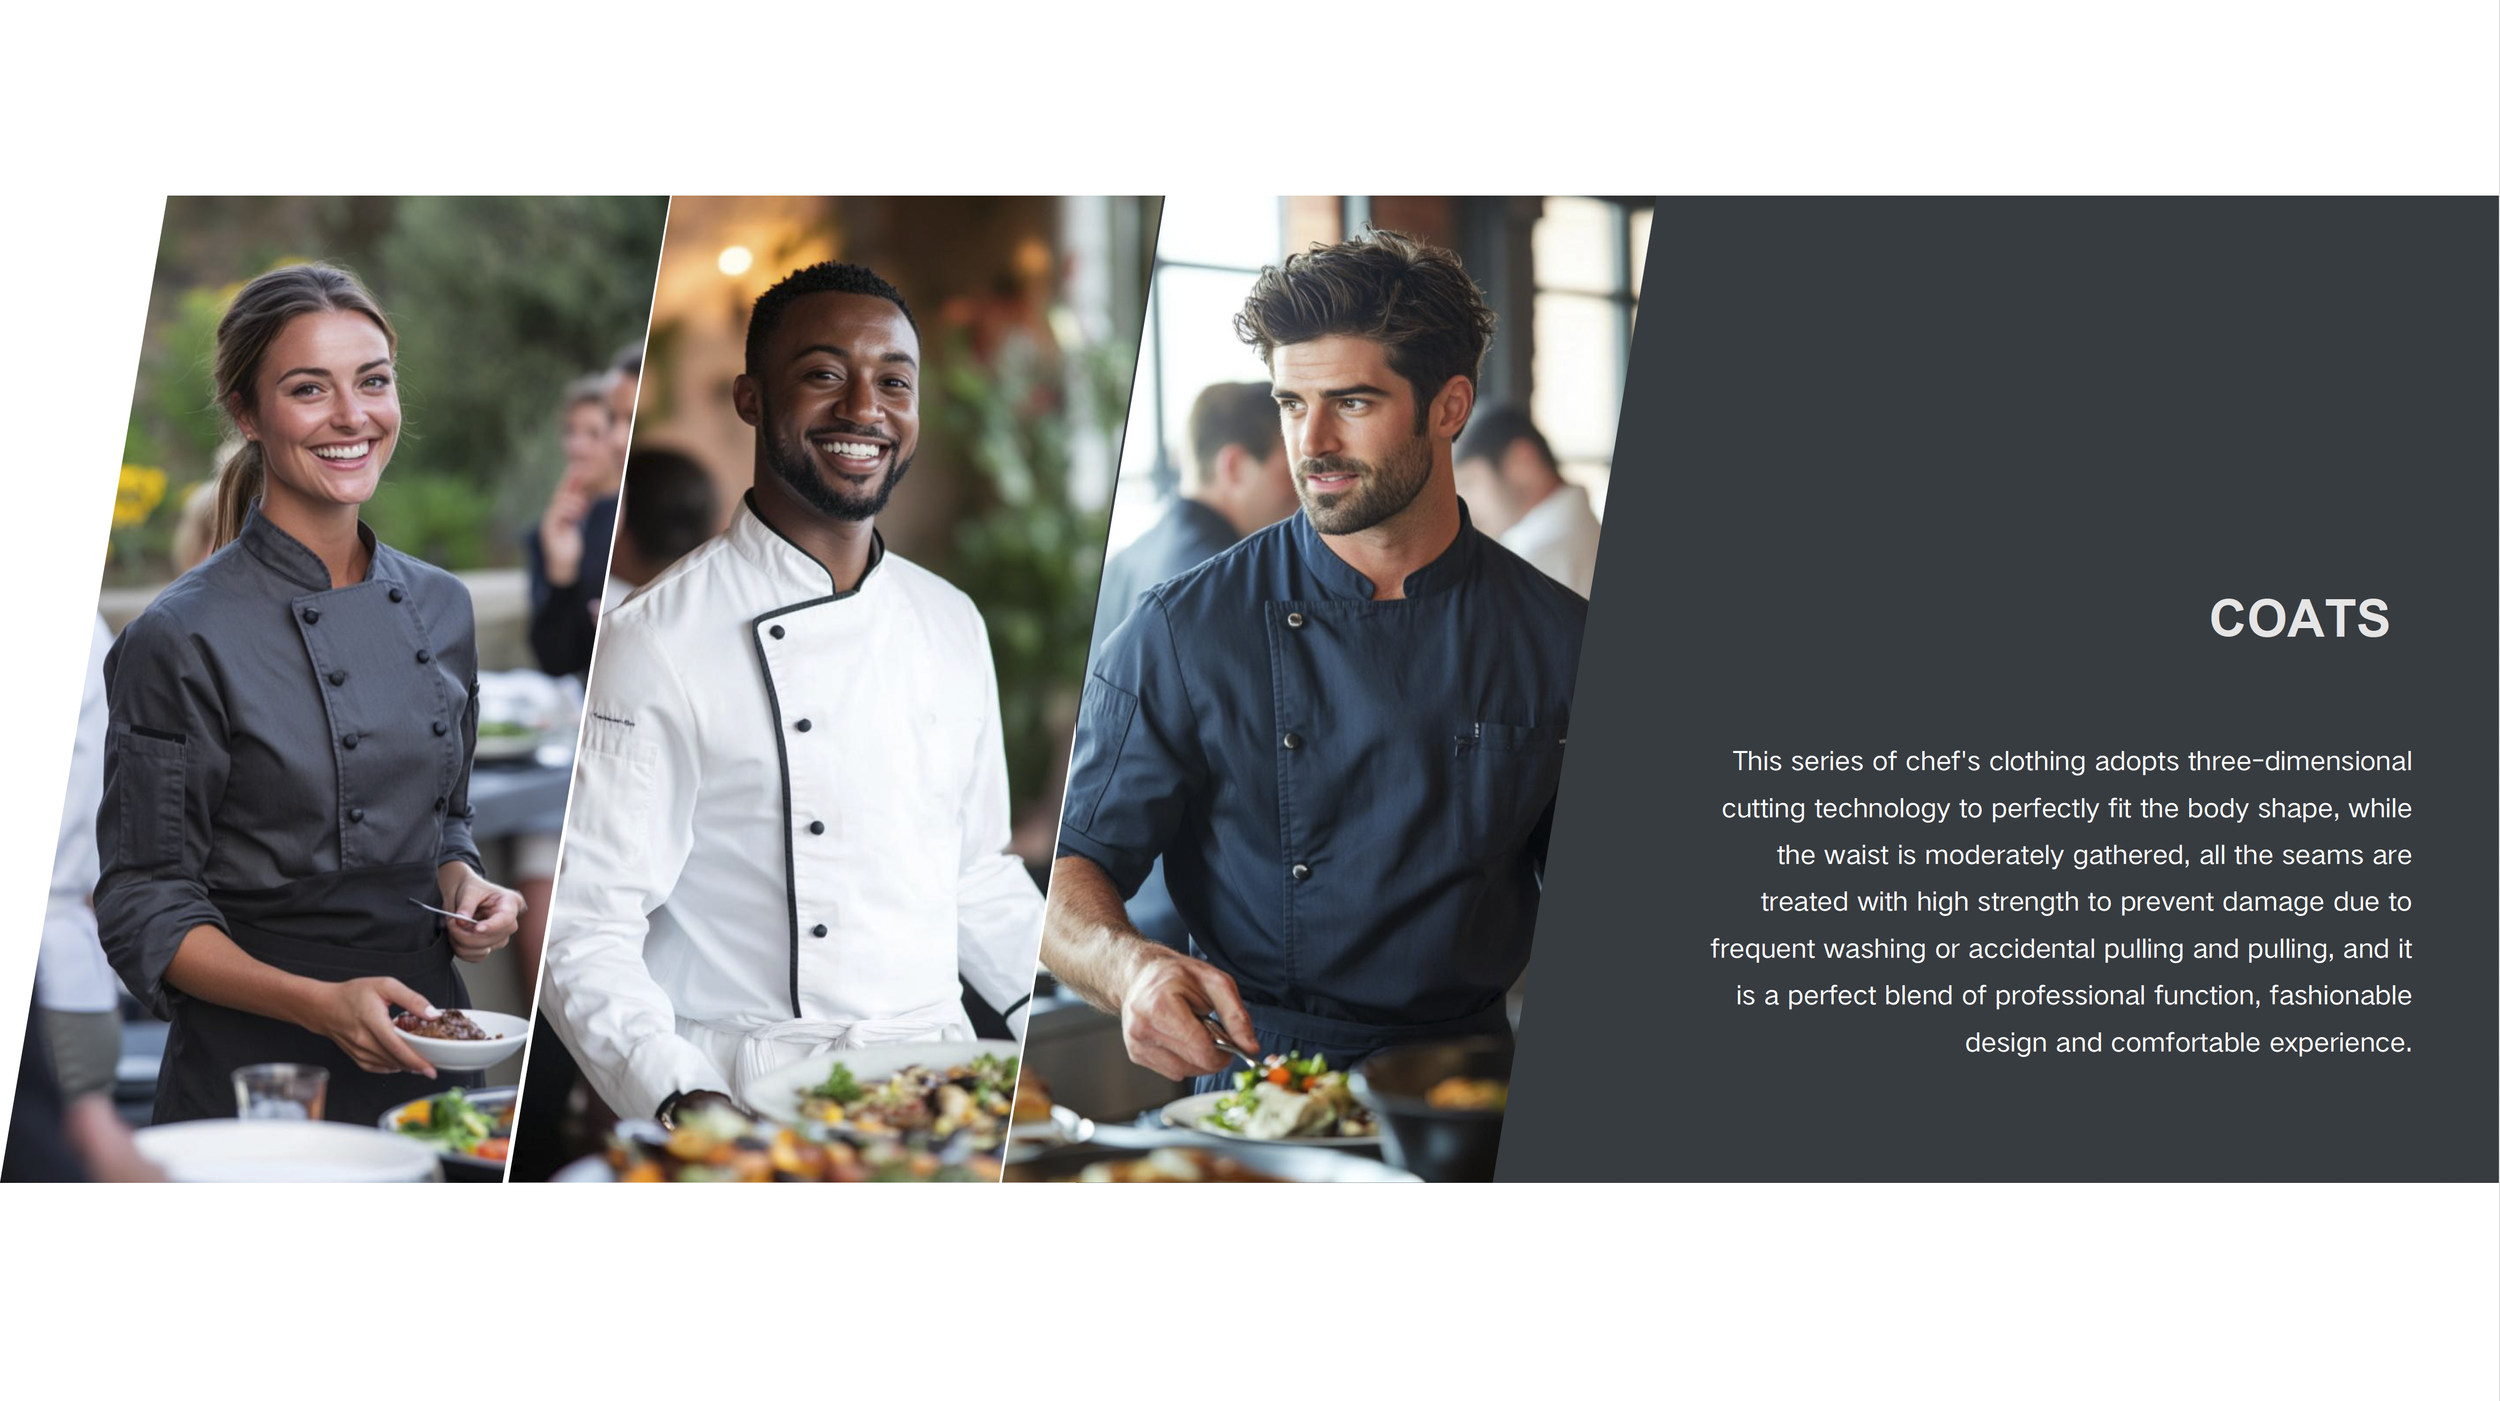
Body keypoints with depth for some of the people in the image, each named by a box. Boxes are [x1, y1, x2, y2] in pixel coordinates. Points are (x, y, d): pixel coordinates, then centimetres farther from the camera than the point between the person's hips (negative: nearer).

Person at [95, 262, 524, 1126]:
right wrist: (318, 1003, -23)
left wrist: (466, 887, -3)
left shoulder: (440, 607, 5)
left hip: (427, 1069, 5)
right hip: (255, 1081, -5)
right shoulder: (182, 640, -13)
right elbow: (146, 914, -10)